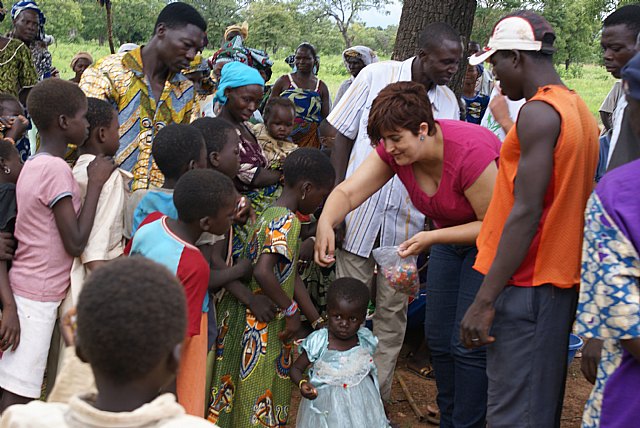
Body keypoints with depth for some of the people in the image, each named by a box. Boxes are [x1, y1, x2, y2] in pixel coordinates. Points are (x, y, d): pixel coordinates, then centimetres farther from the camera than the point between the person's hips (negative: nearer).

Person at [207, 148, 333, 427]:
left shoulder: (271, 215, 11)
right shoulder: (287, 221, -19)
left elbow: (291, 276, 13)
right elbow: (263, 273, -32)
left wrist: (319, 322, 12)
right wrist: (292, 310, -19)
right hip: (262, 328, -9)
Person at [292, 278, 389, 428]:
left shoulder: (365, 341, -7)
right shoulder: (317, 343, -17)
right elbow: (296, 368, -9)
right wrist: (303, 384, -28)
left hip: (361, 405, 3)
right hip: (327, 409, -2)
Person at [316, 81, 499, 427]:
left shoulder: (470, 151, -33)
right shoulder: (393, 151, -14)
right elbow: (347, 192, -21)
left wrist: (432, 238, -32)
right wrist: (326, 223, -43)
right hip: (449, 238, 7)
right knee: (438, 338, 10)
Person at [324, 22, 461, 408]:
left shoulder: (449, 103, 3)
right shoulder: (376, 76, -5)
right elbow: (342, 137, -2)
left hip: (407, 223, 2)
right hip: (360, 214, -2)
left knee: (393, 311, 10)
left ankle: (378, 396, 24)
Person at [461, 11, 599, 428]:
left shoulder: (539, 113, -15)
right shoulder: (579, 109, 14)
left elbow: (526, 214, -21)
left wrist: (484, 300, -20)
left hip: (527, 287, -10)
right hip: (561, 281, 10)